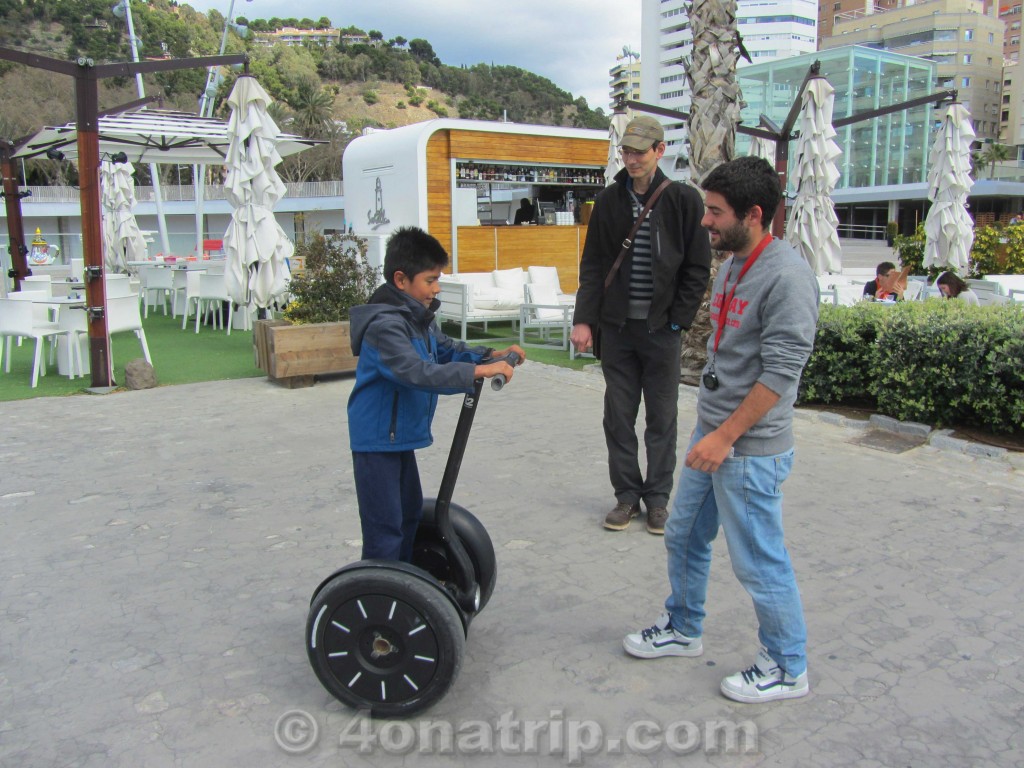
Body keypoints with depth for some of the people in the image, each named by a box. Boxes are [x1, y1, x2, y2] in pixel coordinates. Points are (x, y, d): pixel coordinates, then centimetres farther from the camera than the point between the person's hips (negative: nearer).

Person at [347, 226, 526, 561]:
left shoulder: (419, 317, 6)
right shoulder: (384, 324, -26)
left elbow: (446, 349, 15)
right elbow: (417, 372, -38)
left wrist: (492, 355, 0)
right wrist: (479, 371, -39)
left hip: (400, 435, 11)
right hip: (377, 439, -11)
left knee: (411, 512, 22)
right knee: (385, 527, -7)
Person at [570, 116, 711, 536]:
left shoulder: (683, 200, -2)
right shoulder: (609, 201, 6)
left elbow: (697, 269, -1)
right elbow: (592, 265, 6)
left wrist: (677, 320, -7)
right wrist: (584, 319, -3)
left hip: (661, 328, -2)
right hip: (616, 326, 3)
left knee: (662, 418, 6)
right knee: (618, 416, 7)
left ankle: (658, 497, 19)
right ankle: (627, 495, 20)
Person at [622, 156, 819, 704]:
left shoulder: (787, 277, -20)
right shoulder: (733, 265, 10)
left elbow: (780, 373, -23)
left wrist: (726, 437, -20)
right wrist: (709, 428, 18)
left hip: (751, 449, -9)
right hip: (711, 433, 10)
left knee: (758, 561, 4)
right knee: (684, 536, 20)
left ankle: (788, 668, 25)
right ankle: (683, 629, 41)